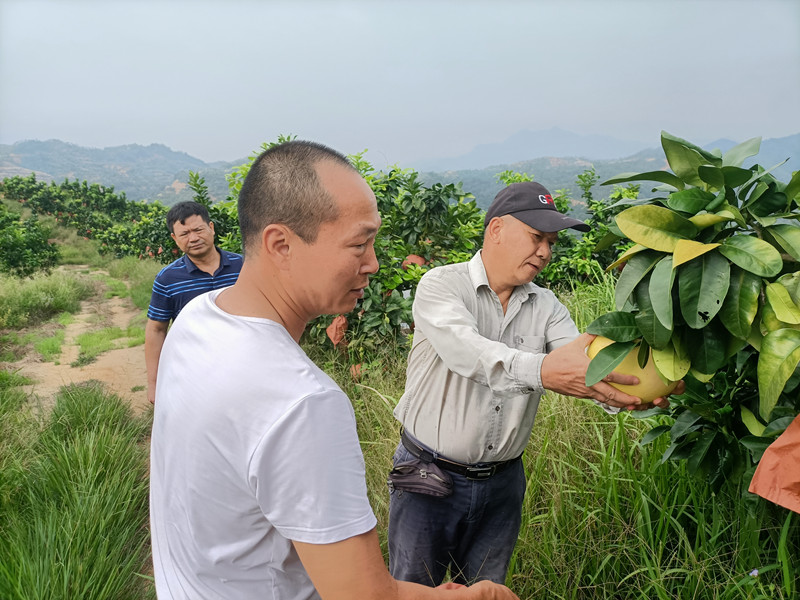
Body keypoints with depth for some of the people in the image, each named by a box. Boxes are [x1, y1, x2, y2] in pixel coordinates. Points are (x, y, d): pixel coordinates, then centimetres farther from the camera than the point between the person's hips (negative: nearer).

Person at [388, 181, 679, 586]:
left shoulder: (546, 307, 1)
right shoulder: (440, 285, -14)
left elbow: (585, 367, -12)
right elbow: (464, 349, -33)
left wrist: (626, 393, -35)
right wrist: (541, 369, -50)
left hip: (502, 481, 4)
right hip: (429, 476, -4)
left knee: (486, 588, 21)